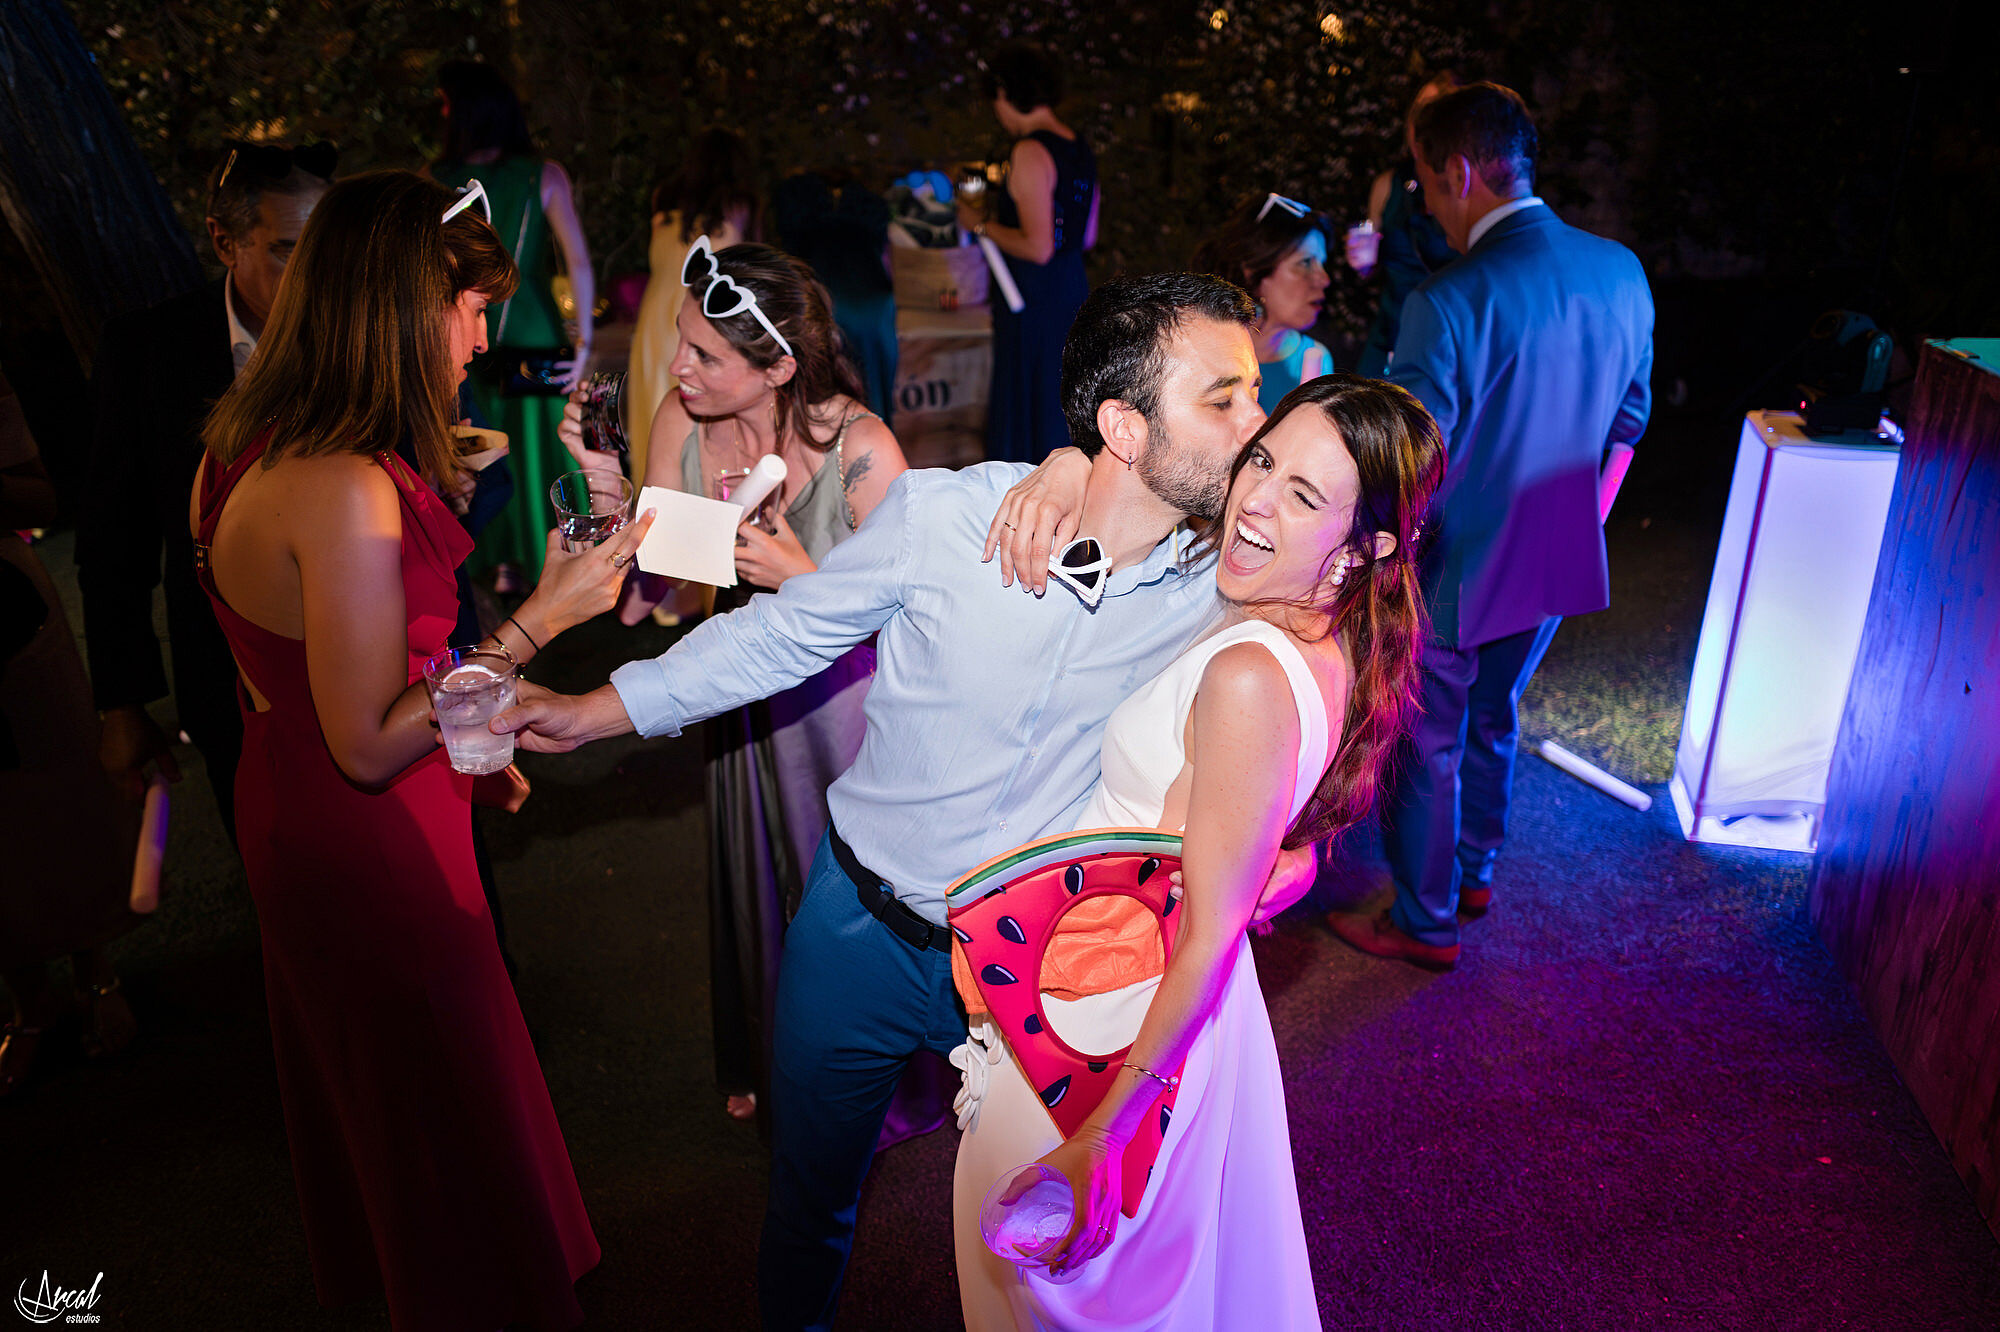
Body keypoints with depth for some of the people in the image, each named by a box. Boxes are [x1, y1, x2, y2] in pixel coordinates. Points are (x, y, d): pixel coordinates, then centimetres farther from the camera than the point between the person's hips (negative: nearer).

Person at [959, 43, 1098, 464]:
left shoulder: (1030, 153, -17)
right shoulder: (1078, 146, 9)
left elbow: (1038, 248, -22)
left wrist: (982, 225, -8)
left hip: (1034, 299, -9)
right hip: (1073, 285, 9)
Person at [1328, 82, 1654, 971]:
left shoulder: (1447, 303, -26)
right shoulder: (1623, 274, -2)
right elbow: (1627, 422, 9)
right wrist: (1574, 522, 20)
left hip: (1454, 574, -7)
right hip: (1558, 566, 7)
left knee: (1424, 746, 12)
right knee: (1494, 716, 27)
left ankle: (1425, 923, 28)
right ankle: (1472, 872, 46)